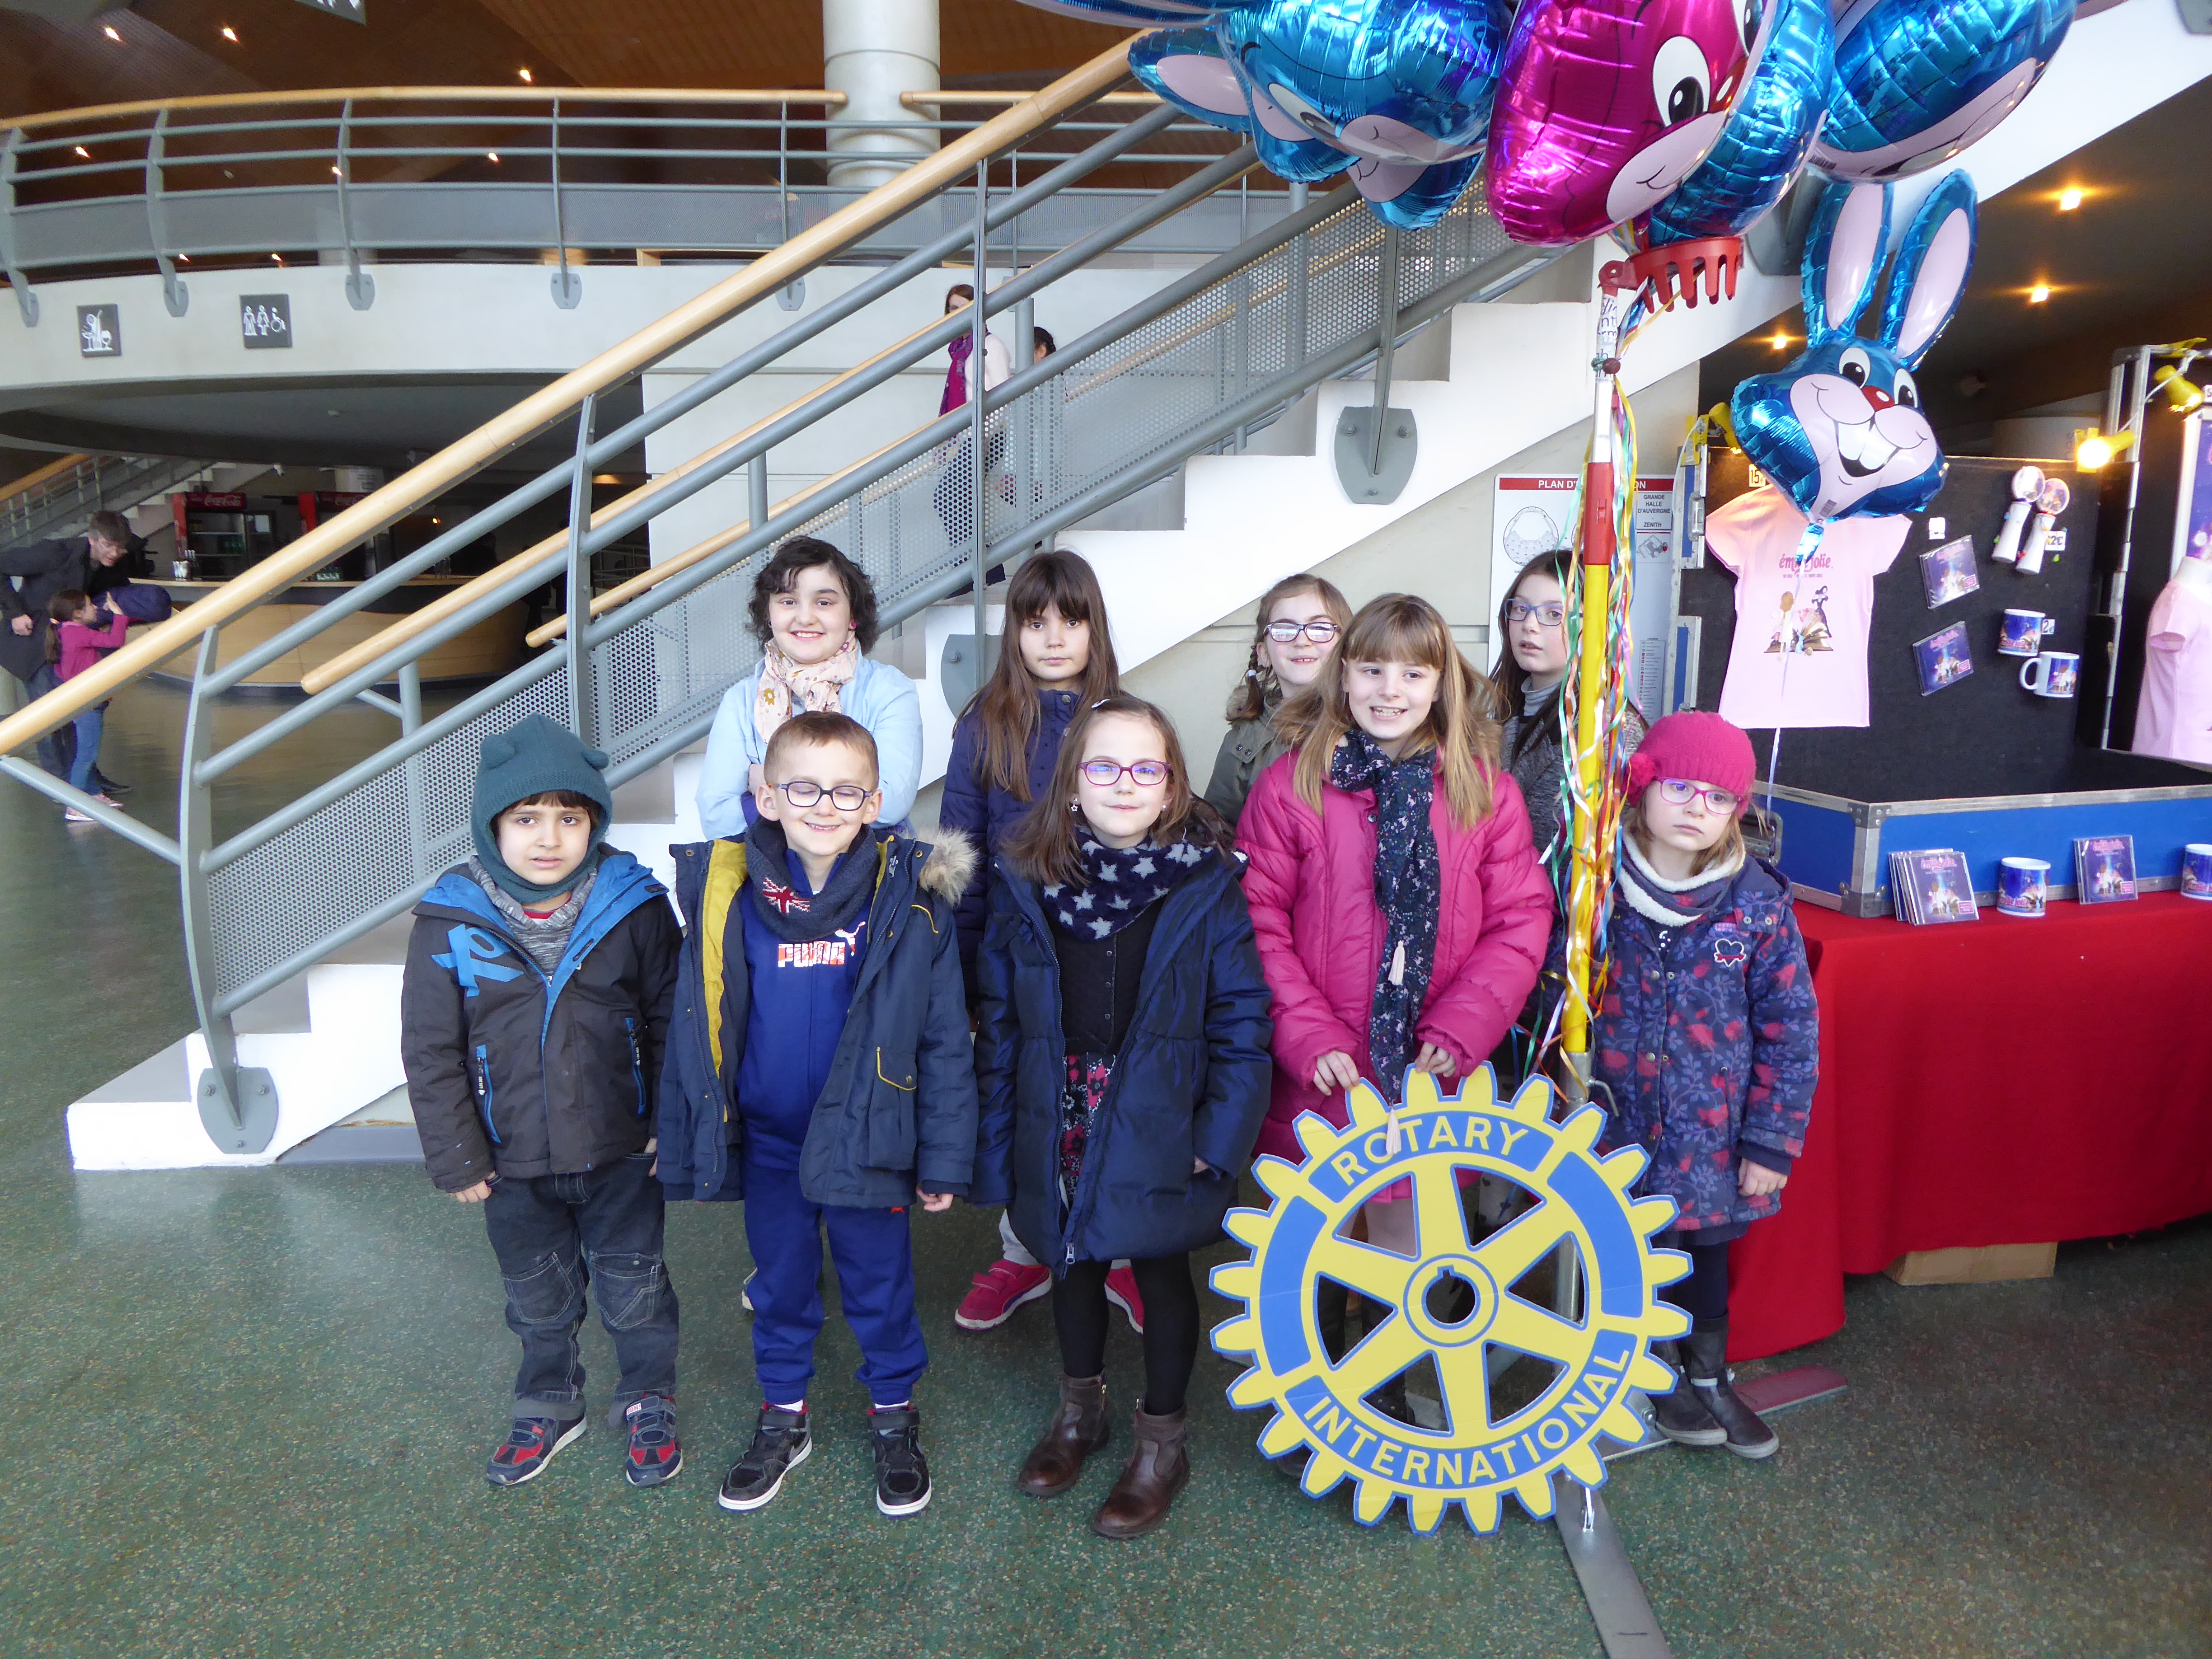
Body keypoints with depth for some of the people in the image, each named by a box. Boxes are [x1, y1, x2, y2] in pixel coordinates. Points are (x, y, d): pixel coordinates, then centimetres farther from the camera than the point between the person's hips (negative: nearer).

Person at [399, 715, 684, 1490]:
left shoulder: (633, 907, -14)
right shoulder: (451, 922, -13)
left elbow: (671, 1025, -4)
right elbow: (430, 1053, -5)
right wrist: (456, 1158, -3)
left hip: (621, 1152, -1)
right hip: (513, 1163, 1)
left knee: (634, 1286, 16)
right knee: (538, 1295, 22)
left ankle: (649, 1402, 41)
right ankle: (550, 1403, 48)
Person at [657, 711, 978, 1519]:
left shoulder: (910, 897, -13)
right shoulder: (725, 892, -8)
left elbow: (945, 1039, -8)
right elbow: (693, 1027, 0)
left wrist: (944, 1157, -6)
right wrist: (685, 1142, 3)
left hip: (867, 1137, -2)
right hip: (767, 1140, 2)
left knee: (881, 1284, 16)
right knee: (779, 1283, 21)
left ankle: (894, 1415, 39)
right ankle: (783, 1417, 43)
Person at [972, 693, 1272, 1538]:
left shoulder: (1208, 884, -10)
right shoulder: (1029, 885, -4)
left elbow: (1242, 1018, -9)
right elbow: (1000, 1019, 0)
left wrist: (1221, 1133, -14)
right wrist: (995, 1137, -2)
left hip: (1161, 1137, -2)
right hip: (1061, 1134, 3)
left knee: (1162, 1274, 14)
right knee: (1073, 1264, 21)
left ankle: (1161, 1440, 37)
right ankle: (1080, 1407, 47)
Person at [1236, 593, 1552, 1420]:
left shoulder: (1485, 791, 2)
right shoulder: (1290, 784, -4)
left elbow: (1521, 919, 0)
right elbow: (1258, 918, -5)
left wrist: (1458, 1032, -10)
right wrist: (1309, 1036, -13)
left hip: (1428, 1073, 2)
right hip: (1321, 1073, -1)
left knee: (1404, 1243, 15)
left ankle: (1389, 1397, 39)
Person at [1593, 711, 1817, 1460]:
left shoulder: (1758, 904, -8)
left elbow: (1792, 1027, -3)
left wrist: (1773, 1143, -4)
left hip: (1711, 1134, 1)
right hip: (1617, 1126, 0)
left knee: (1706, 1250, 18)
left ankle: (1709, 1377, 43)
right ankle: (1661, 1374, 40)